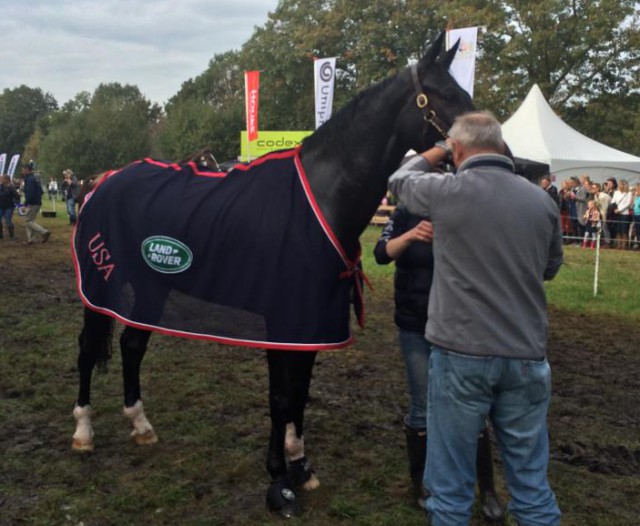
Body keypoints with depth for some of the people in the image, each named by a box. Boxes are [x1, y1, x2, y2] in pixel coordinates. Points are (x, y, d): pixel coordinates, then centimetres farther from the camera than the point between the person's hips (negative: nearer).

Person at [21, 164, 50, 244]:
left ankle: (44, 232, -11)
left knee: (28, 221, -5)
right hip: (37, 202, 10)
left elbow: (30, 193, -25)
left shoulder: (29, 179, -16)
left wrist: (26, 203, -18)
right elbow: (40, 191, 21)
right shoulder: (34, 178, 17)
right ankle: (31, 239, 14)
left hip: (33, 204, -10)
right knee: (29, 221, 14)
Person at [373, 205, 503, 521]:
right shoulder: (406, 213, -3)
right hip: (415, 328, 0)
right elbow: (381, 254, -16)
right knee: (422, 408, 9)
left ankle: (487, 489, 16)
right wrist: (409, 236, -33)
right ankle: (420, 481, 28)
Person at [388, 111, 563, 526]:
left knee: (451, 482, 9)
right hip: (526, 356, 3)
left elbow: (400, 180, 14)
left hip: (461, 353, -3)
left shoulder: (446, 191, -9)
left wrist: (437, 153, 29)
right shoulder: (541, 201, 1)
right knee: (531, 479, 14)